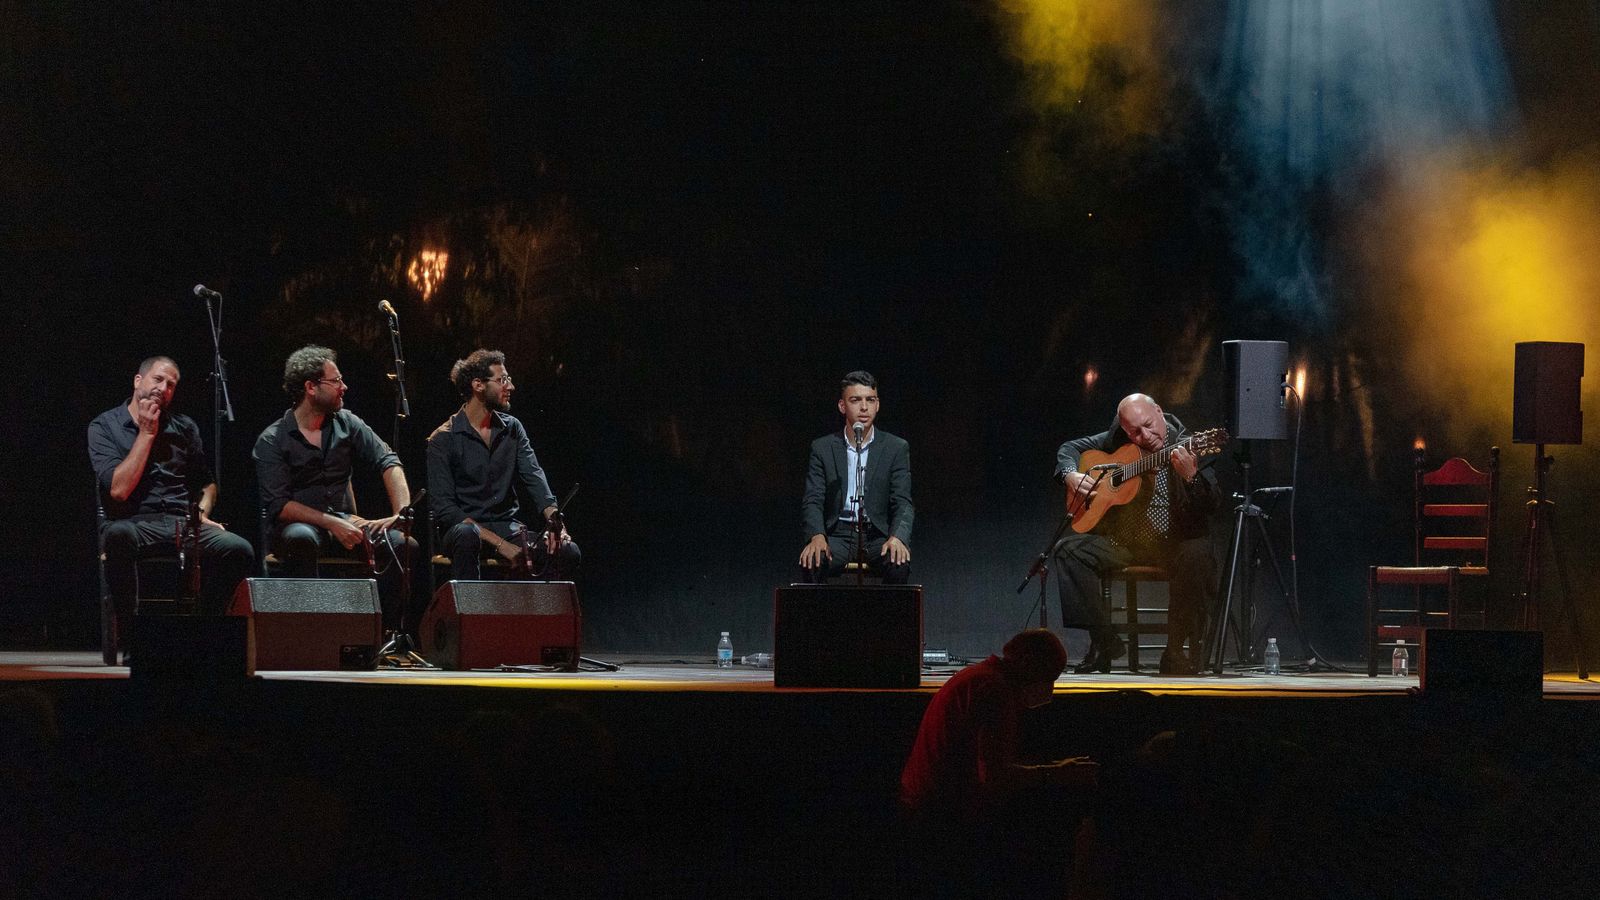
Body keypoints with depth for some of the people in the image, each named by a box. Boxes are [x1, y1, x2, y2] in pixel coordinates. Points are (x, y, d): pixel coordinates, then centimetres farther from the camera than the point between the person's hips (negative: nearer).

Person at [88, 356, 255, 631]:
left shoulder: (184, 427, 18)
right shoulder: (104, 426, 5)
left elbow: (206, 484, 29)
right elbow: (119, 490, -9)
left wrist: (201, 513, 6)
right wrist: (147, 434, -5)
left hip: (183, 523, 4)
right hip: (134, 523, -4)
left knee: (239, 550, -26)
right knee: (118, 535, -42)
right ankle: (130, 636, -30)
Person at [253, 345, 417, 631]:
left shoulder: (347, 423, 9)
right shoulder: (272, 441, -3)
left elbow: (387, 462, -1)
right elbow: (279, 505, -12)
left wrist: (402, 513, -18)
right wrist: (331, 524, -22)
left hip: (345, 522, 4)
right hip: (301, 525, -4)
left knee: (404, 545, -23)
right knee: (301, 539, -40)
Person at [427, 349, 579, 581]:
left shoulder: (512, 428, 10)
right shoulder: (443, 439, -6)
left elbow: (533, 475, -2)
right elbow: (443, 509, -13)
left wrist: (553, 517, -24)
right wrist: (499, 543, -22)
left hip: (507, 526, 4)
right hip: (464, 525, -4)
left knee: (569, 552, -19)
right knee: (467, 535, -40)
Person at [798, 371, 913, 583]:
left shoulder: (896, 448, 5)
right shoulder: (822, 448, 7)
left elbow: (903, 503, -1)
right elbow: (812, 501, 0)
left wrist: (897, 537, -23)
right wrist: (817, 537, -22)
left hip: (877, 535, 0)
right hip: (838, 535, 0)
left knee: (899, 564, -33)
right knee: (811, 563, -32)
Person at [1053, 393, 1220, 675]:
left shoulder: (1187, 446, -10)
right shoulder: (1117, 438, 4)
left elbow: (1210, 506, -20)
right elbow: (1071, 448, 18)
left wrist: (1190, 477, -41)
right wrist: (1070, 475, -4)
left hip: (1176, 543, -4)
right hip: (1125, 542, 4)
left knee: (1196, 557, -37)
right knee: (1069, 549, -18)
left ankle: (1175, 650, -21)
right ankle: (1103, 642, -11)